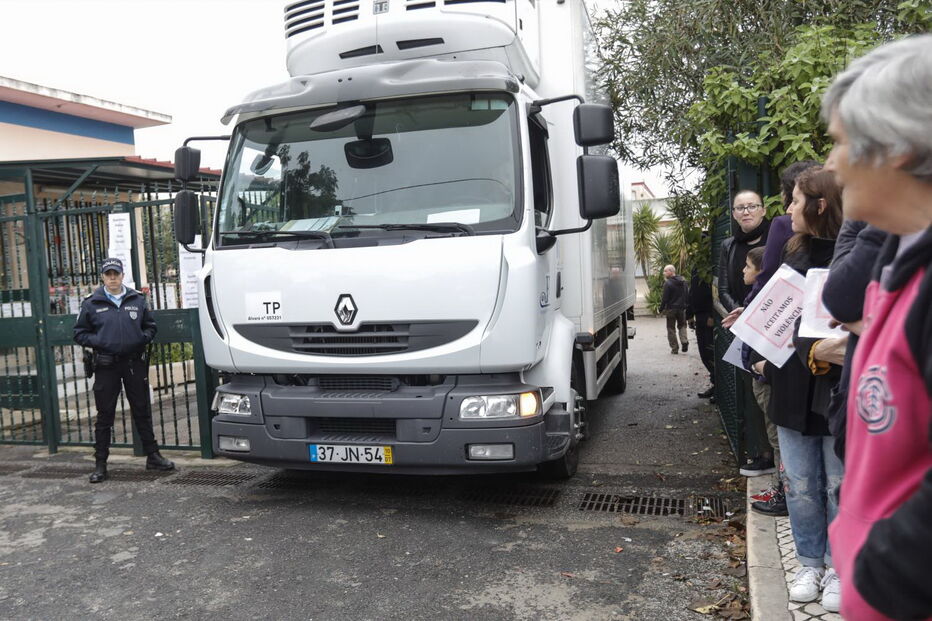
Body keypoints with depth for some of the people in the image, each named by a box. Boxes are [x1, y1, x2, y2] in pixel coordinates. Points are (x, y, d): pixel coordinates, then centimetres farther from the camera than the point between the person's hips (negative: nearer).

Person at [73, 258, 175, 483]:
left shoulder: (137, 300, 6)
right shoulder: (91, 303, 2)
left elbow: (150, 327, 13)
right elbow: (80, 333, 5)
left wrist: (142, 339, -7)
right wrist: (99, 342, -12)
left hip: (134, 363, 2)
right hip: (106, 365, -1)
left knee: (142, 411, 10)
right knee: (104, 415, 4)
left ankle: (152, 456, 20)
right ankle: (100, 464, 13)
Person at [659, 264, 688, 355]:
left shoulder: (667, 283, -16)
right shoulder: (683, 281, 6)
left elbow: (665, 298, -16)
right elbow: (687, 295, 12)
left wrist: (661, 309, -6)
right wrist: (687, 305, 21)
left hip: (671, 309, -5)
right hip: (682, 307, 5)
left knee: (671, 328, 5)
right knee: (682, 325, 19)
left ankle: (674, 348, 5)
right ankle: (684, 341, -3)